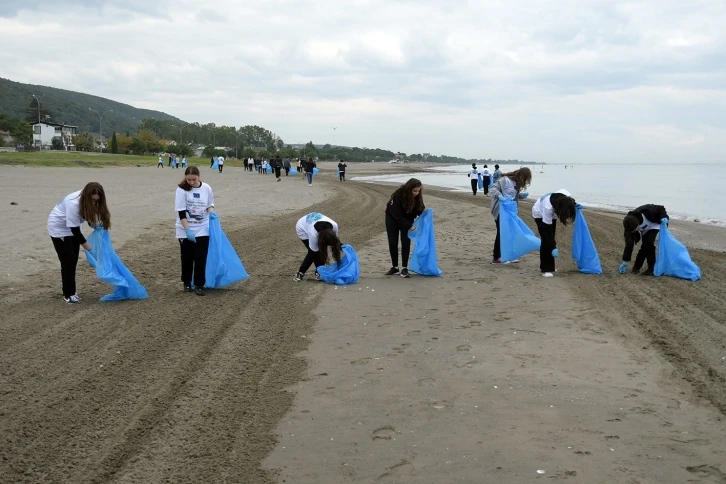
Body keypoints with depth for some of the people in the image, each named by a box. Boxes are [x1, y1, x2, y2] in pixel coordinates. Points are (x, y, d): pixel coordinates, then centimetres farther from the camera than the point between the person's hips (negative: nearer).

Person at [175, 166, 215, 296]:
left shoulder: (207, 188, -4)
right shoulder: (182, 189, -12)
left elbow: (210, 204, 12)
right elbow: (181, 212, -14)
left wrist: (211, 211, -11)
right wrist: (188, 230, -20)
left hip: (202, 229, 1)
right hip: (186, 230, -1)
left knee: (201, 258, -2)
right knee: (187, 258, 9)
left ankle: (199, 285, 7)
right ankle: (187, 283, 26)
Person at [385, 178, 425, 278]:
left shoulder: (417, 196, -21)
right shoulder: (398, 195, -34)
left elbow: (419, 209, -7)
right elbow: (397, 215, -31)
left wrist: (424, 211, -29)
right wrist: (409, 226, -34)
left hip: (407, 218, 2)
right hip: (393, 217, -2)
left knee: (406, 242, -10)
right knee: (392, 243, -2)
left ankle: (404, 268, -7)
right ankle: (394, 267, 12)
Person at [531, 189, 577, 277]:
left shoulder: (567, 197, -34)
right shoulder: (548, 207, -45)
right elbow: (547, 230, -36)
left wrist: (574, 206, -19)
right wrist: (554, 248, -37)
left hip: (551, 214, 6)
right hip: (540, 215, -6)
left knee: (550, 239, 9)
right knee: (546, 240, -15)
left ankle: (549, 266, 21)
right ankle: (546, 269, -10)